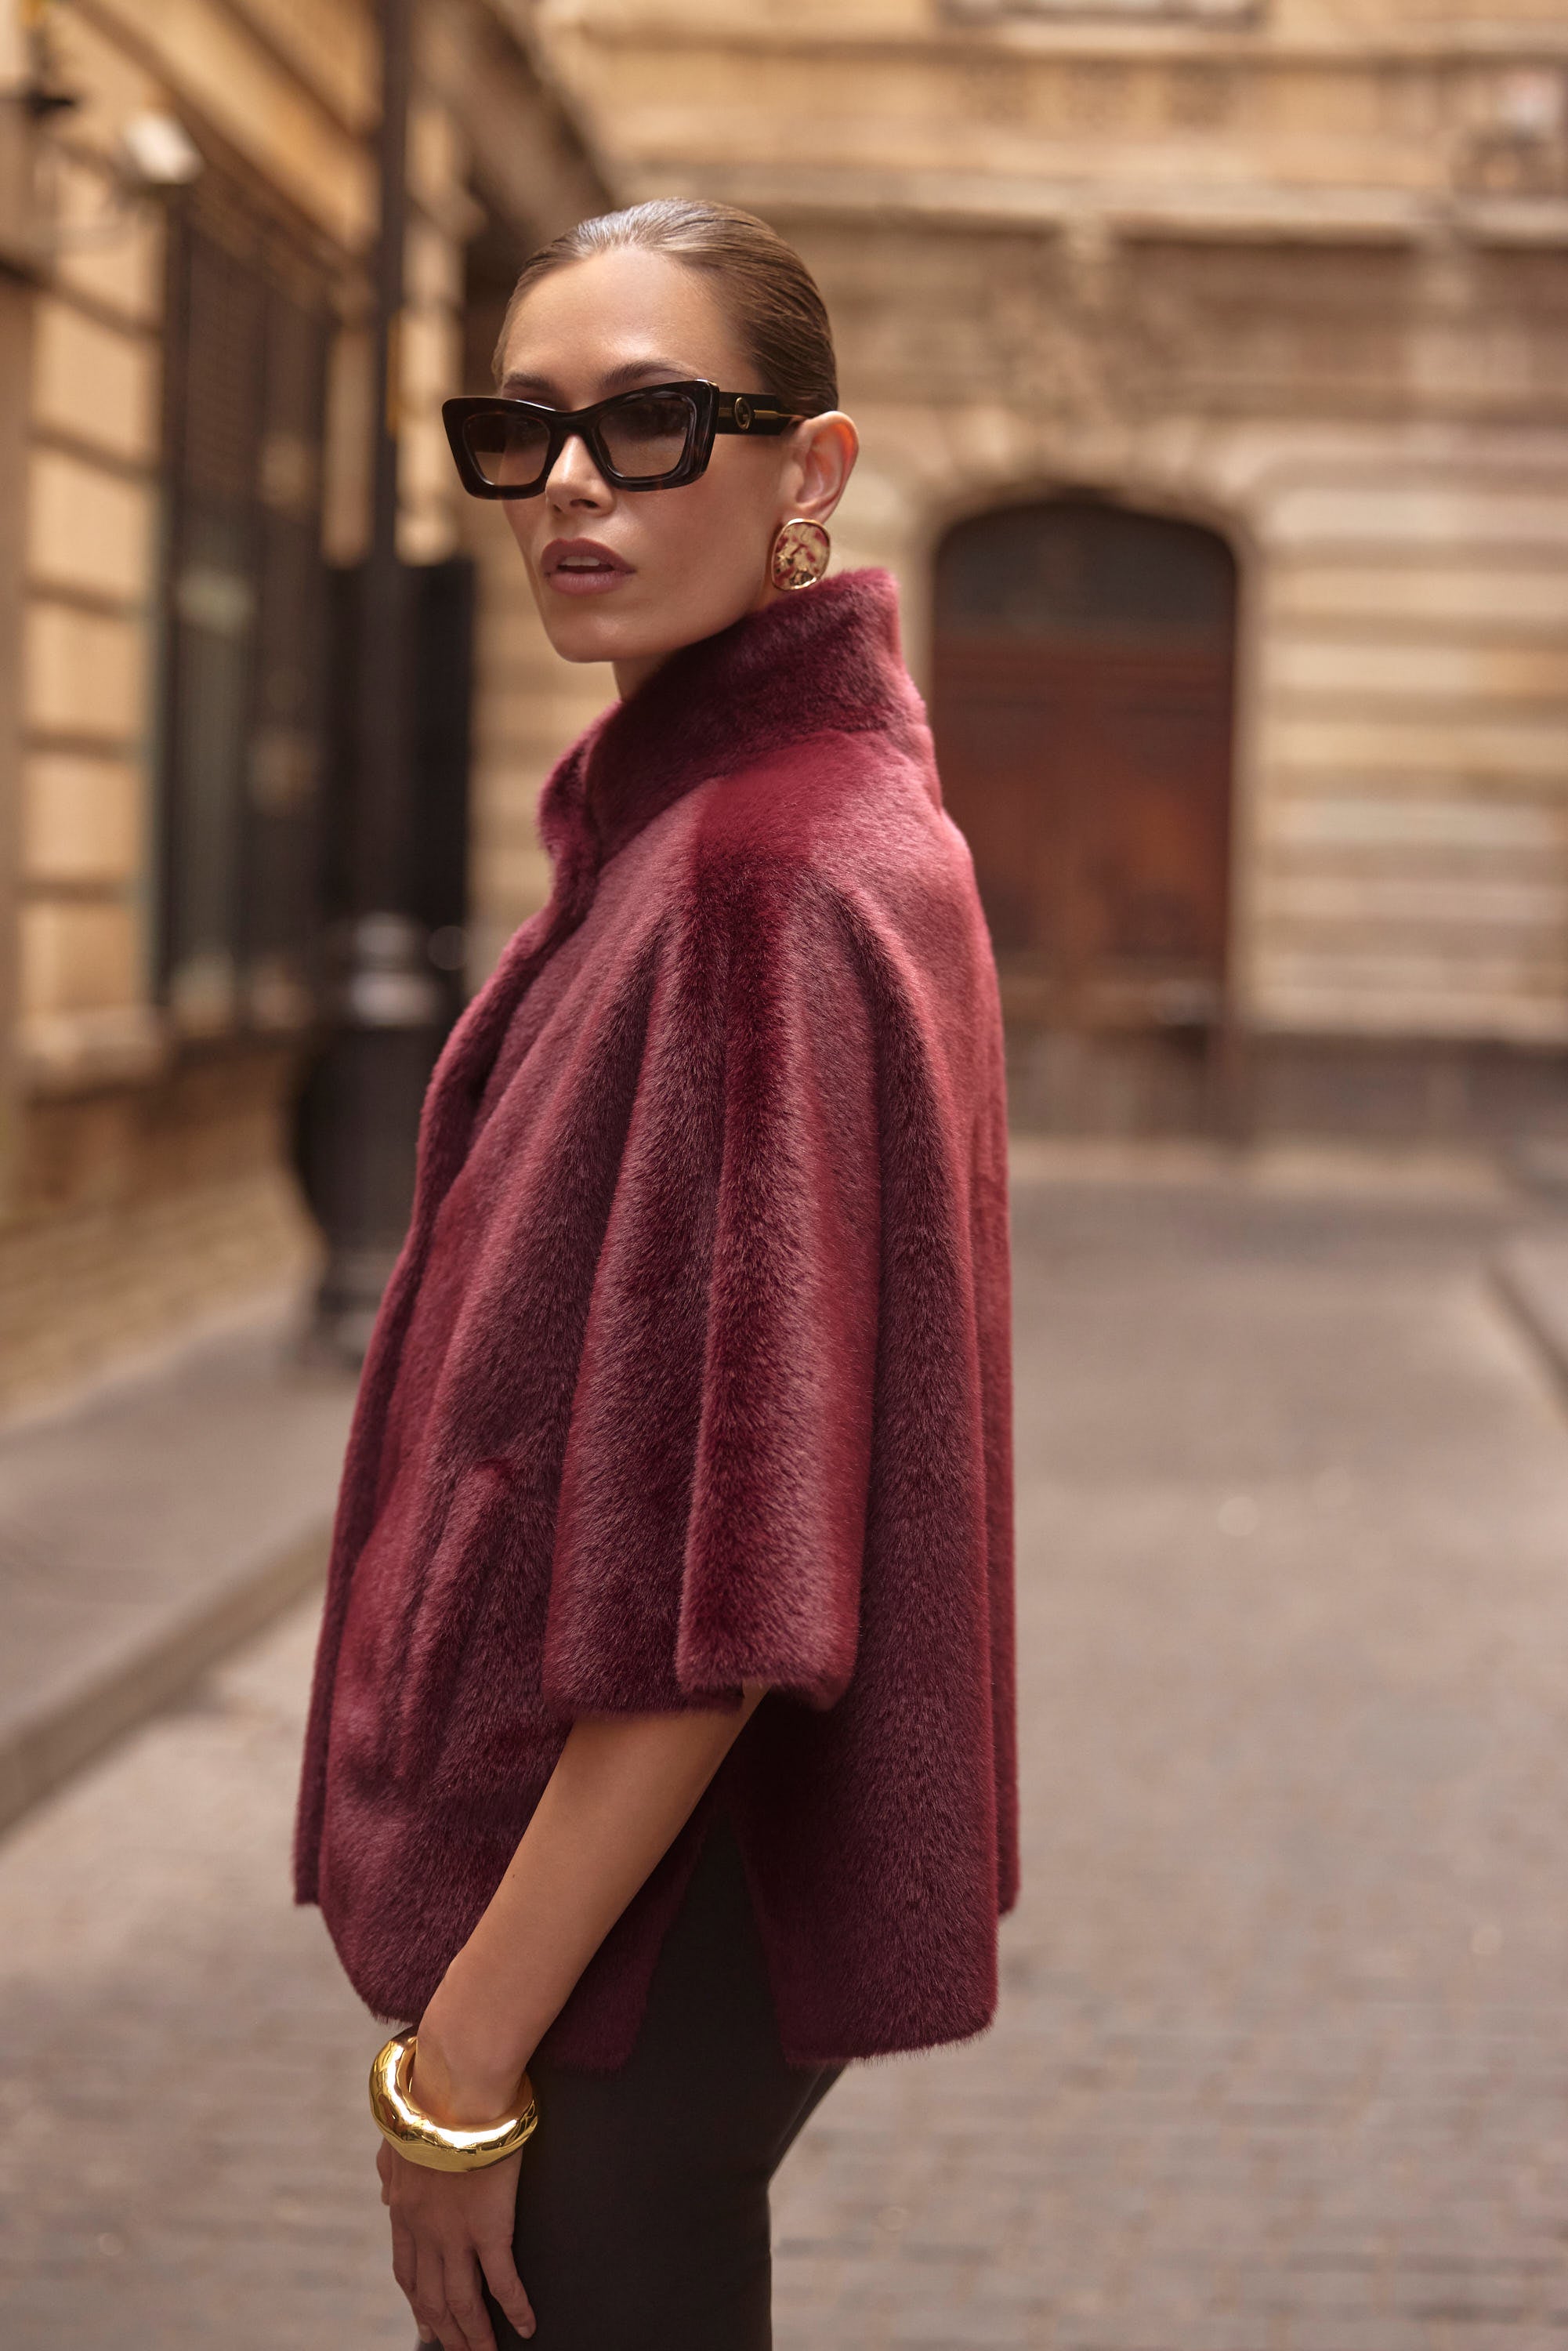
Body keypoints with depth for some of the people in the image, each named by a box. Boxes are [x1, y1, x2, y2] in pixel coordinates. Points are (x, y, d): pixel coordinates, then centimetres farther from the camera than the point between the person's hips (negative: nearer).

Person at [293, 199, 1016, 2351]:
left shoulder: (769, 878, -21)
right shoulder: (683, 818, 10)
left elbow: (729, 1576, -25)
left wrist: (464, 2050, -21)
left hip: (649, 1920, -9)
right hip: (615, 1849, 9)